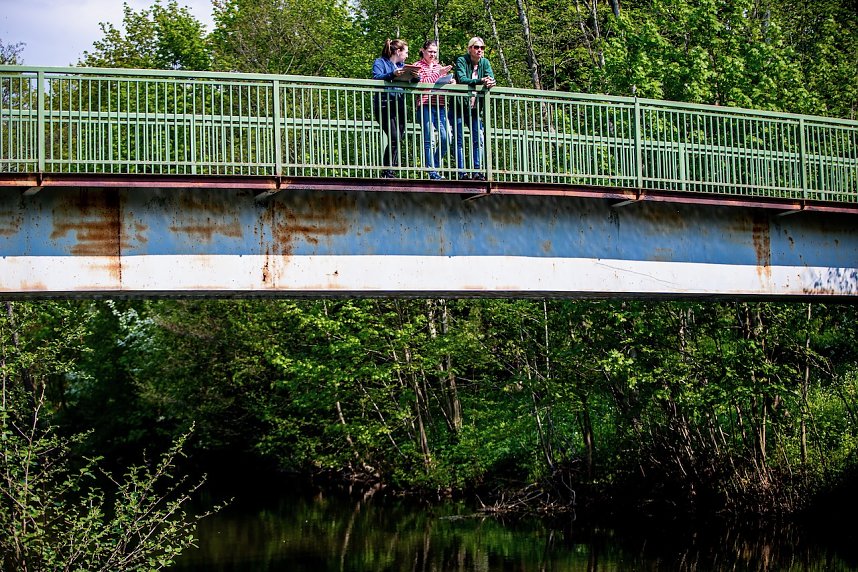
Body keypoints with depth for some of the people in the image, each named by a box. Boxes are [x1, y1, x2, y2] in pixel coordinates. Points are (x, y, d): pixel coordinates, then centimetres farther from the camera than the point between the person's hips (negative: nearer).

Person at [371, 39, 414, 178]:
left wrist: (413, 77, -6)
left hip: (399, 106, 7)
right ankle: (387, 173, -13)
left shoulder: (401, 65, 24)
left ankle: (391, 173, 2)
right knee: (394, 138, -18)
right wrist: (392, 74, -27)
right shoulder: (380, 62, 5)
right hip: (385, 106, -7)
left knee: (397, 140, -1)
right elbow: (376, 78, -12)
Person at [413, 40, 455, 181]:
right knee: (429, 140, -7)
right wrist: (438, 73, -14)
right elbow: (421, 83, -9)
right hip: (425, 105, -5)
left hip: (440, 105, 5)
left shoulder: (439, 66, 23)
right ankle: (432, 172, -5)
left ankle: (434, 165, 12)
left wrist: (451, 82, 3)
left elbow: (444, 83, 26)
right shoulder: (418, 66, 6)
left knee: (446, 138, -5)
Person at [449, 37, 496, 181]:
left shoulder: (484, 62, 5)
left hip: (475, 108, 4)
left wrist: (490, 82, -31)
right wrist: (480, 81, -36)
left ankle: (477, 171, 0)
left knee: (479, 139, -3)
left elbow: (491, 77, -7)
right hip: (459, 107, -4)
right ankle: (462, 172, -4)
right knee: (459, 140, -4)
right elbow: (461, 79, -24)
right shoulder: (461, 61, -9)